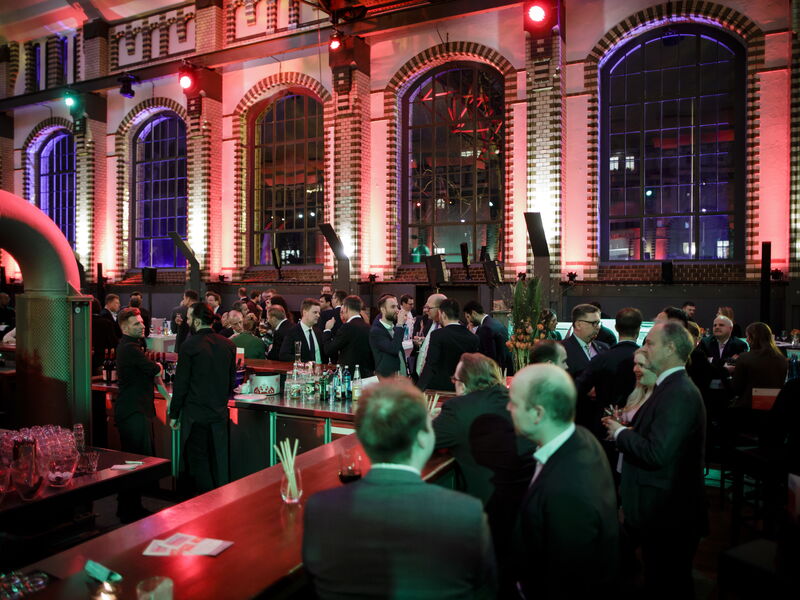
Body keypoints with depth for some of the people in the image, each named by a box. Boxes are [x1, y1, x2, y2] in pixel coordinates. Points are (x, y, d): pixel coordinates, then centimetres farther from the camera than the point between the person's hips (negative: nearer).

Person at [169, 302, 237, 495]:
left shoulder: (190, 346, -12)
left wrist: (174, 414, 0)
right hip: (220, 414, 5)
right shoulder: (228, 345, 3)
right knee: (219, 462, 14)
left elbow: (181, 384, -9)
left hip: (195, 414, -5)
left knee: (197, 462, 5)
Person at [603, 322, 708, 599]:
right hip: (666, 512, 10)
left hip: (668, 514, -9)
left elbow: (656, 453, -29)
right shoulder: (672, 386, 8)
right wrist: (628, 427, 0)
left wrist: (620, 432, -15)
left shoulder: (679, 393, -24)